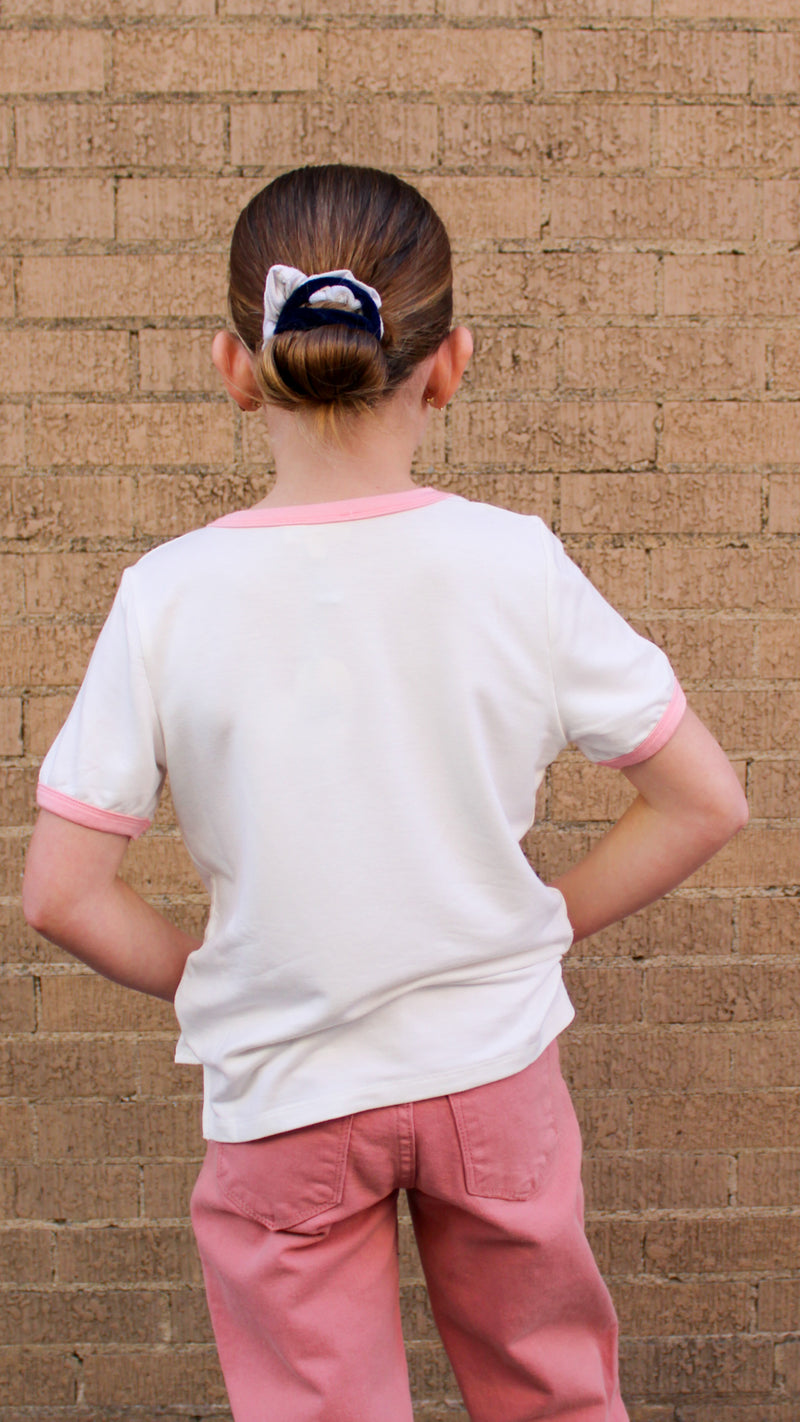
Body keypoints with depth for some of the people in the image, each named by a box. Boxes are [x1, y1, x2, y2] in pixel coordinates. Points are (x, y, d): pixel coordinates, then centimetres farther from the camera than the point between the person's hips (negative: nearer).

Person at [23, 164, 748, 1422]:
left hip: (279, 1090, -1)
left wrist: (205, 983, 4)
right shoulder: (517, 566, -14)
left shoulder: (168, 597, -15)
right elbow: (705, 803, -7)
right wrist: (543, 928, 2)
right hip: (494, 1062, 2)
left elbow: (62, 894, -12)